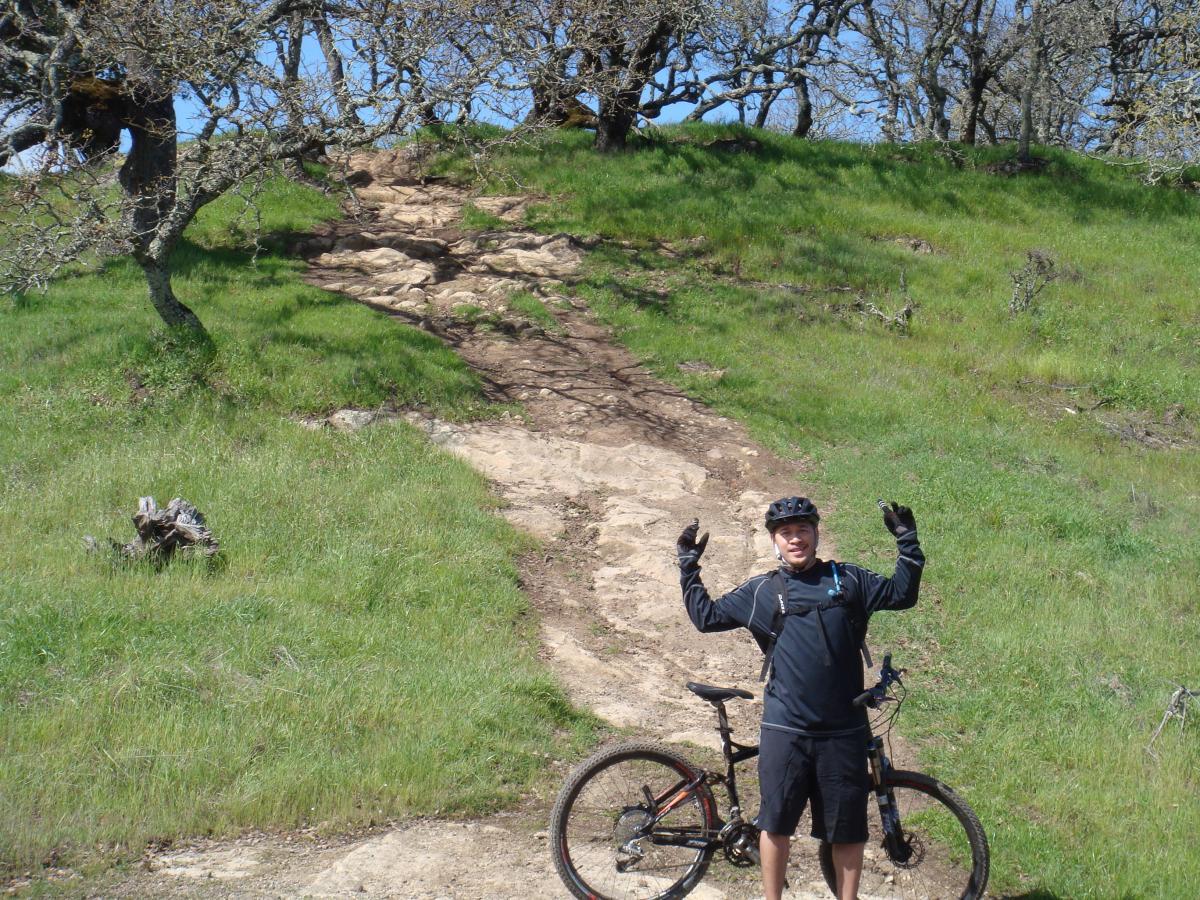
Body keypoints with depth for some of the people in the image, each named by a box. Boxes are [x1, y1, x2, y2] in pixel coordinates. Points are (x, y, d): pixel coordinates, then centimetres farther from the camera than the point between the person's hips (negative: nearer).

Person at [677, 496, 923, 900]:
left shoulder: (848, 580, 9)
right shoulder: (760, 591, 8)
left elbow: (902, 593, 11)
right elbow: (706, 616, 10)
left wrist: (907, 543, 3)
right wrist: (689, 568, 7)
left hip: (844, 731, 1)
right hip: (784, 729, 0)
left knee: (848, 829, 6)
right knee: (776, 822, 4)